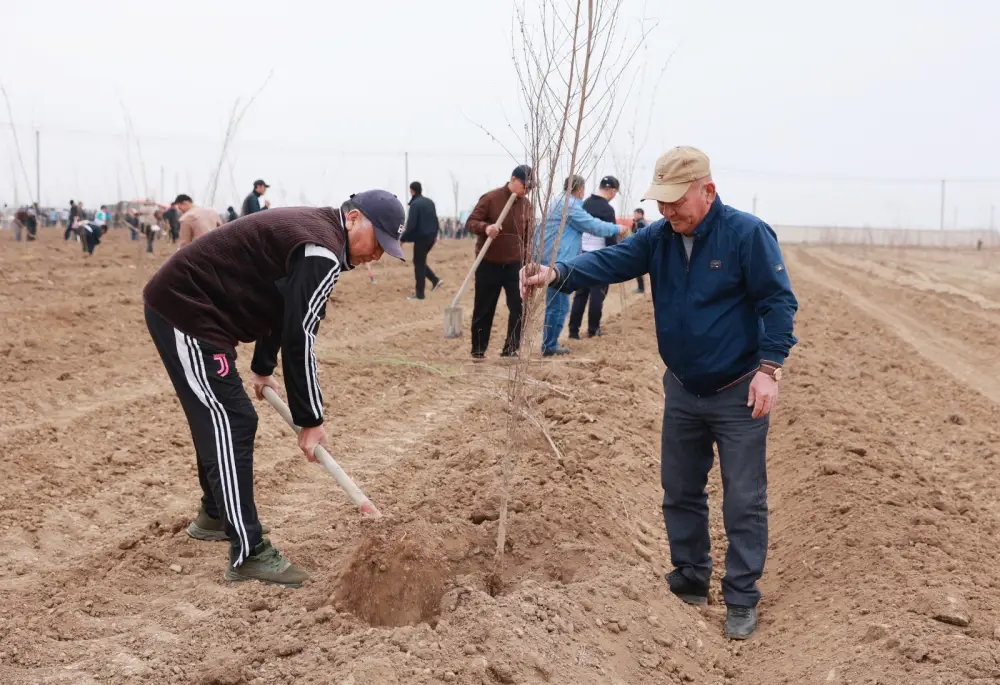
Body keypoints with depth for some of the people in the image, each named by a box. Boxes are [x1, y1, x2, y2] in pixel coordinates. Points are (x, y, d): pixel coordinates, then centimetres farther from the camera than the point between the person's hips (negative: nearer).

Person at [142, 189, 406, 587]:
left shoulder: (311, 228, 13)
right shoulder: (322, 251, -20)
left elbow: (280, 307, 24)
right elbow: (299, 340, -21)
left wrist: (262, 369, 30)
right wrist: (310, 421, -14)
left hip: (178, 302, 11)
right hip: (183, 310, -11)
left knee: (220, 419, 21)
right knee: (231, 424, -10)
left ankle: (215, 515, 38)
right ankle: (247, 554, -7)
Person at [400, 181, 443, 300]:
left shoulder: (415, 204, -15)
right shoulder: (430, 202, 10)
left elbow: (411, 225, -19)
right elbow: (435, 220, 17)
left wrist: (403, 239, -11)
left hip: (421, 237, -8)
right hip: (430, 237, 8)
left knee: (419, 264, 0)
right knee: (421, 262, 21)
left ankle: (419, 294, 2)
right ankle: (435, 280, 10)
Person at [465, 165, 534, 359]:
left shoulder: (527, 205, 4)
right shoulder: (491, 198, -10)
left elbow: (529, 236, 11)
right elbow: (470, 222, -9)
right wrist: (485, 227, -30)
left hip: (515, 264, 4)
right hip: (488, 264, -3)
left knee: (519, 307, -4)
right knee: (484, 309, 5)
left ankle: (511, 348, 5)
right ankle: (478, 350, 17)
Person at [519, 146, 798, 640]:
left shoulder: (747, 234, -17)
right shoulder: (659, 237, -1)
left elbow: (779, 301, -15)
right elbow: (610, 262, -12)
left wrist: (768, 369, -21)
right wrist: (557, 274, -30)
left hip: (738, 394, -6)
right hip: (682, 391, 6)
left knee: (744, 501, 2)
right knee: (679, 491, 15)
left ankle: (741, 600, 14)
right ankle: (690, 581, 32)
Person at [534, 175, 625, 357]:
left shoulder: (560, 202, 16)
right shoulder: (569, 205, -14)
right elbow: (594, 226, -11)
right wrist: (617, 229, 0)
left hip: (551, 259, 11)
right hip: (556, 261, -11)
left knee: (555, 304, 16)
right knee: (558, 306, -4)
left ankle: (550, 343, 21)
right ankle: (549, 346, 1)